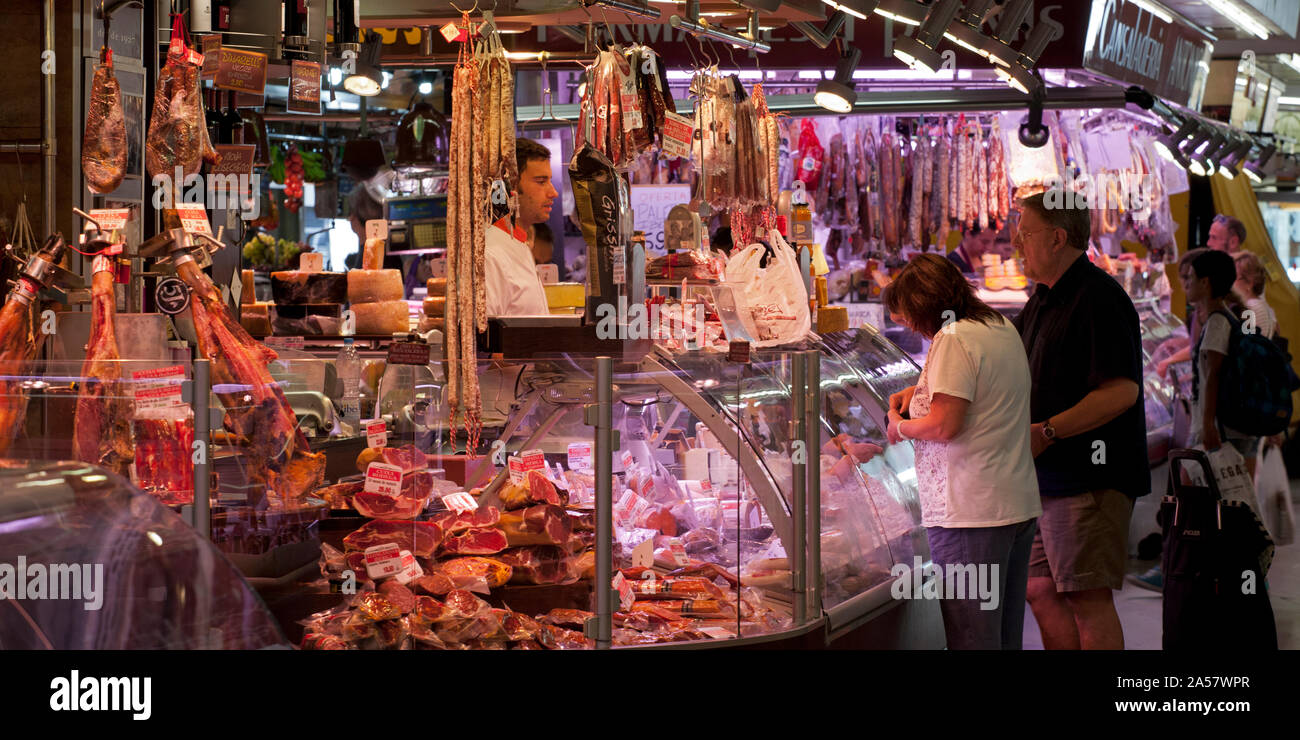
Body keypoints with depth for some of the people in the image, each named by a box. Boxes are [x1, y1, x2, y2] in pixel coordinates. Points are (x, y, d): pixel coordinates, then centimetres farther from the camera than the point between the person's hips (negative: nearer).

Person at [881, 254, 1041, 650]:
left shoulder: (952, 339, -14)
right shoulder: (1003, 329, 14)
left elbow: (943, 424, -20)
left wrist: (899, 426, -2)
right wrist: (919, 389, 22)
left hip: (971, 510, -9)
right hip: (1019, 502, 9)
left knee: (971, 637, -6)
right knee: (1006, 635, 13)